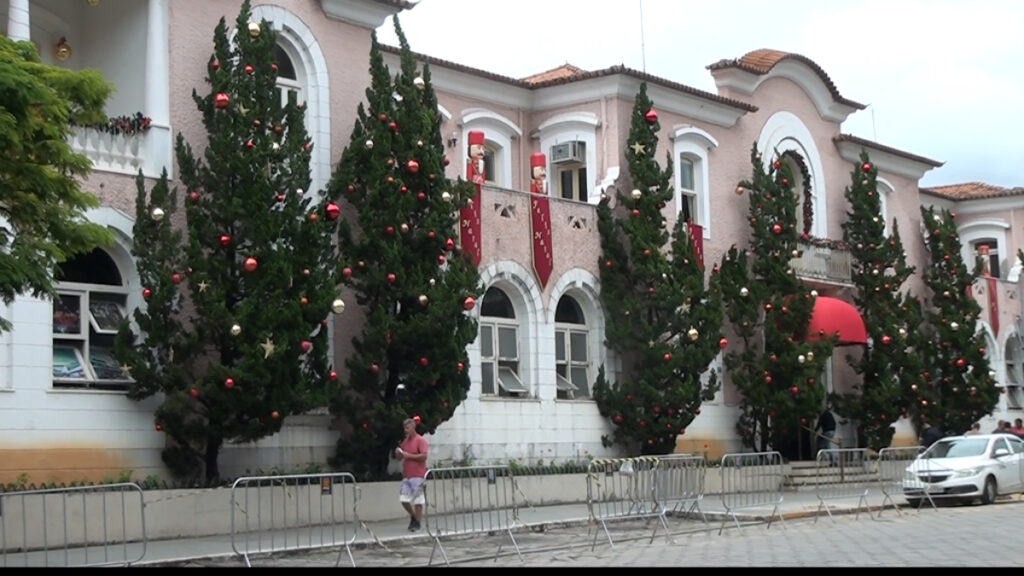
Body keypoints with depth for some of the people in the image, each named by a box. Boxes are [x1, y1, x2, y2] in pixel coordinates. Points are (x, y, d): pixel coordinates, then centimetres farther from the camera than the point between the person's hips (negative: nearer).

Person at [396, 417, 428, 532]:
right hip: (406, 476, 7)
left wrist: (409, 455, -16)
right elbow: (399, 457, 22)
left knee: (417, 500, -2)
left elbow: (424, 456, -16)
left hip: (417, 476, -7)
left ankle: (417, 522, 5)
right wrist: (398, 453, -1)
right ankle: (413, 516, 24)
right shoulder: (405, 441, 15)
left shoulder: (420, 440, -6)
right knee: (403, 499, 3)